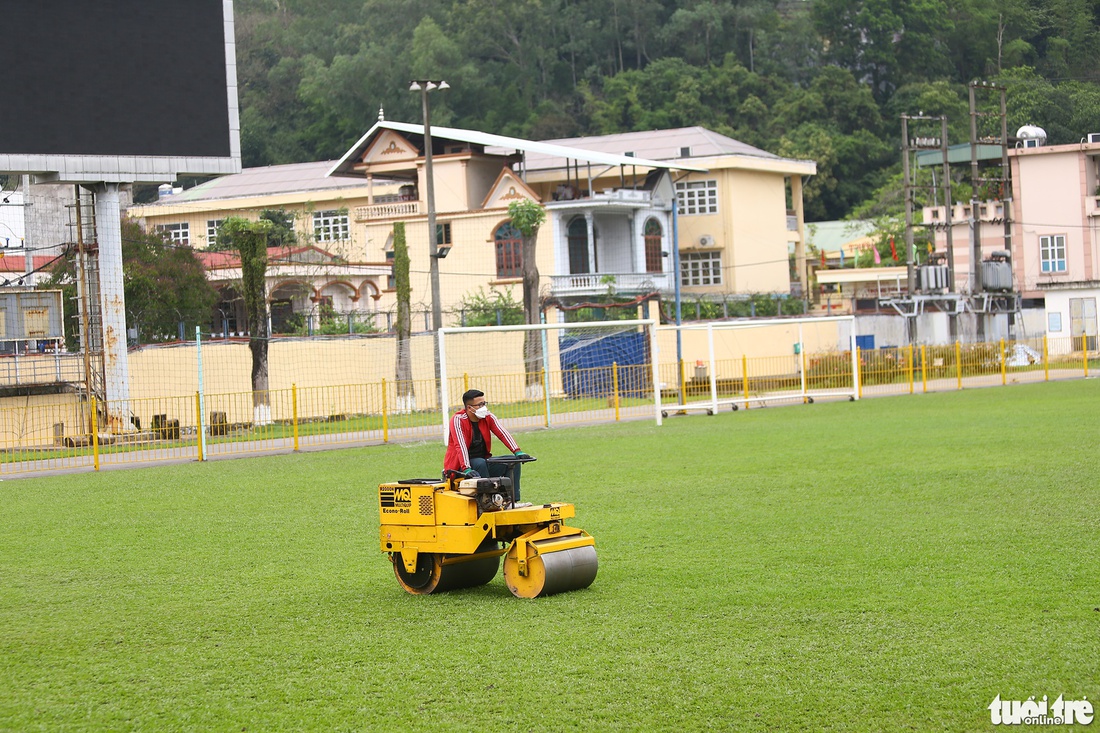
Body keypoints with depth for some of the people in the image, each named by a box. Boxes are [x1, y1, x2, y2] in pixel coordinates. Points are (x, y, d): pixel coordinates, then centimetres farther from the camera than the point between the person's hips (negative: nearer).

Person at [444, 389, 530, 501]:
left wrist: (517, 452, -27)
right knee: (480, 463, -36)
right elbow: (460, 445, -29)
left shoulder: (488, 417, 1)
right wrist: (466, 469, -42)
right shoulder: (458, 420, -17)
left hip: (483, 461, 6)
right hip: (459, 467, -6)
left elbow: (503, 434, -11)